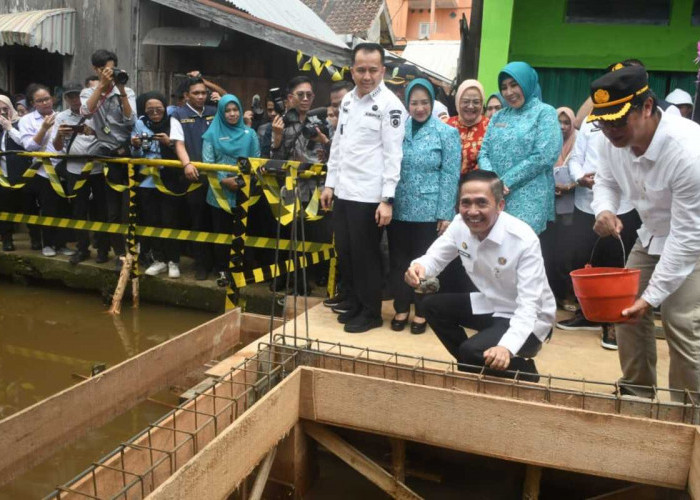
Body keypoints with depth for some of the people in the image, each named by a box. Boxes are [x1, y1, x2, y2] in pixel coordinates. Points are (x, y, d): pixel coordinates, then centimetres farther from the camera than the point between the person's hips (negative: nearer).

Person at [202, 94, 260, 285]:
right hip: (221, 191, 0)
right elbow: (207, 162, -2)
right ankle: (222, 270, 15)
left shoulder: (249, 133, 7)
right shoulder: (213, 133, 4)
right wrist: (224, 180, -13)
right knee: (222, 231, 6)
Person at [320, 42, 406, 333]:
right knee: (345, 253, 13)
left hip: (369, 196, -7)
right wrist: (330, 184, 13)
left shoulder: (390, 105, -9)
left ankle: (371, 313, 18)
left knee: (365, 256, 2)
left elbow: (393, 155, -14)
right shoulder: (347, 100, 12)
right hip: (343, 192, 7)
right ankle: (354, 305, 30)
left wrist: (387, 199, -18)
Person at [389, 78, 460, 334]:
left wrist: (445, 214, -9)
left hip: (428, 210, -3)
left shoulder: (447, 133, -2)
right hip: (398, 208, 3)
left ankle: (421, 312, 22)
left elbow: (450, 175, -5)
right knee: (398, 261, 10)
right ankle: (401, 309, 25)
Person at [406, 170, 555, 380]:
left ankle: (524, 370, 5)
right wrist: (419, 267, -29)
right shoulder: (460, 224, -12)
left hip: (529, 317, -7)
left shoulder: (524, 240, -30)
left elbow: (529, 305, -33)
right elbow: (434, 258, -2)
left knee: (472, 352, -26)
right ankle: (472, 367, 12)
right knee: (433, 305, -4)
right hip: (490, 305, 7)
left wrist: (506, 346, -51)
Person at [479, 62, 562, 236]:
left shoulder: (544, 113, 0)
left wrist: (506, 181, -12)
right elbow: (484, 153, 10)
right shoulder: (498, 117, 16)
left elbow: (543, 157, -11)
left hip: (528, 201, -5)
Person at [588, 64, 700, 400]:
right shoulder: (615, 140, -16)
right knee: (626, 309, 6)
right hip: (652, 235, 7)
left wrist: (652, 296, -31)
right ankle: (637, 394, 26)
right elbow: (606, 181, 5)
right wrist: (604, 209, -20)